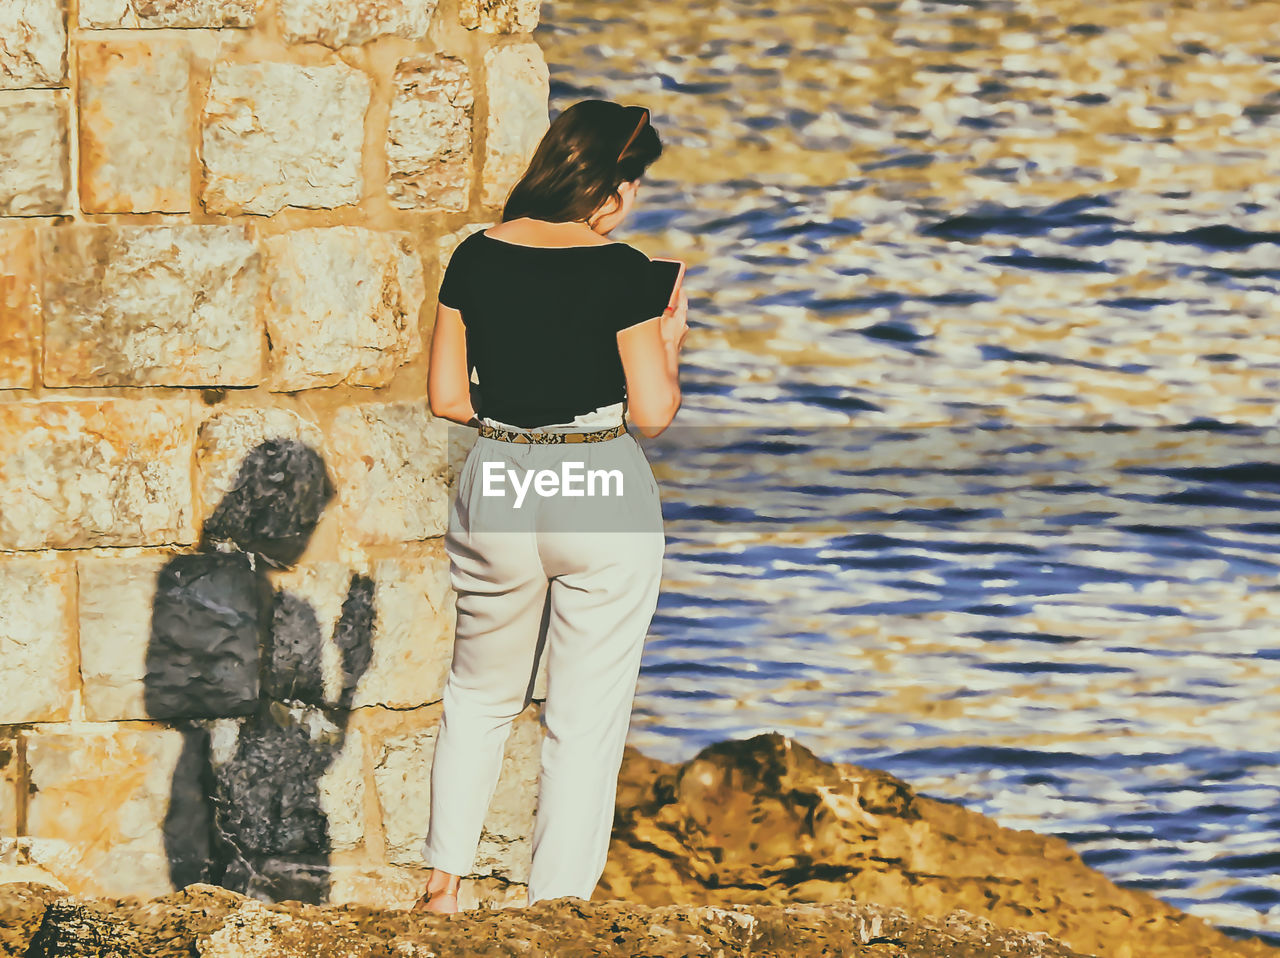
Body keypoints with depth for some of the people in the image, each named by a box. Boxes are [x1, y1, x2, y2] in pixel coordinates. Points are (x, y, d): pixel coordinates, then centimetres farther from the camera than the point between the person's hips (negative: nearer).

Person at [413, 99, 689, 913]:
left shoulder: (476, 259, 0)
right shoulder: (620, 272, -12)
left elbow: (447, 398, 4)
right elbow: (653, 413, -10)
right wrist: (671, 342, 8)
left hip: (496, 488, 4)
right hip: (604, 499, -4)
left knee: (482, 694, 23)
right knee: (586, 719, 5)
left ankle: (444, 881, 25)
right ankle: (557, 909, 6)